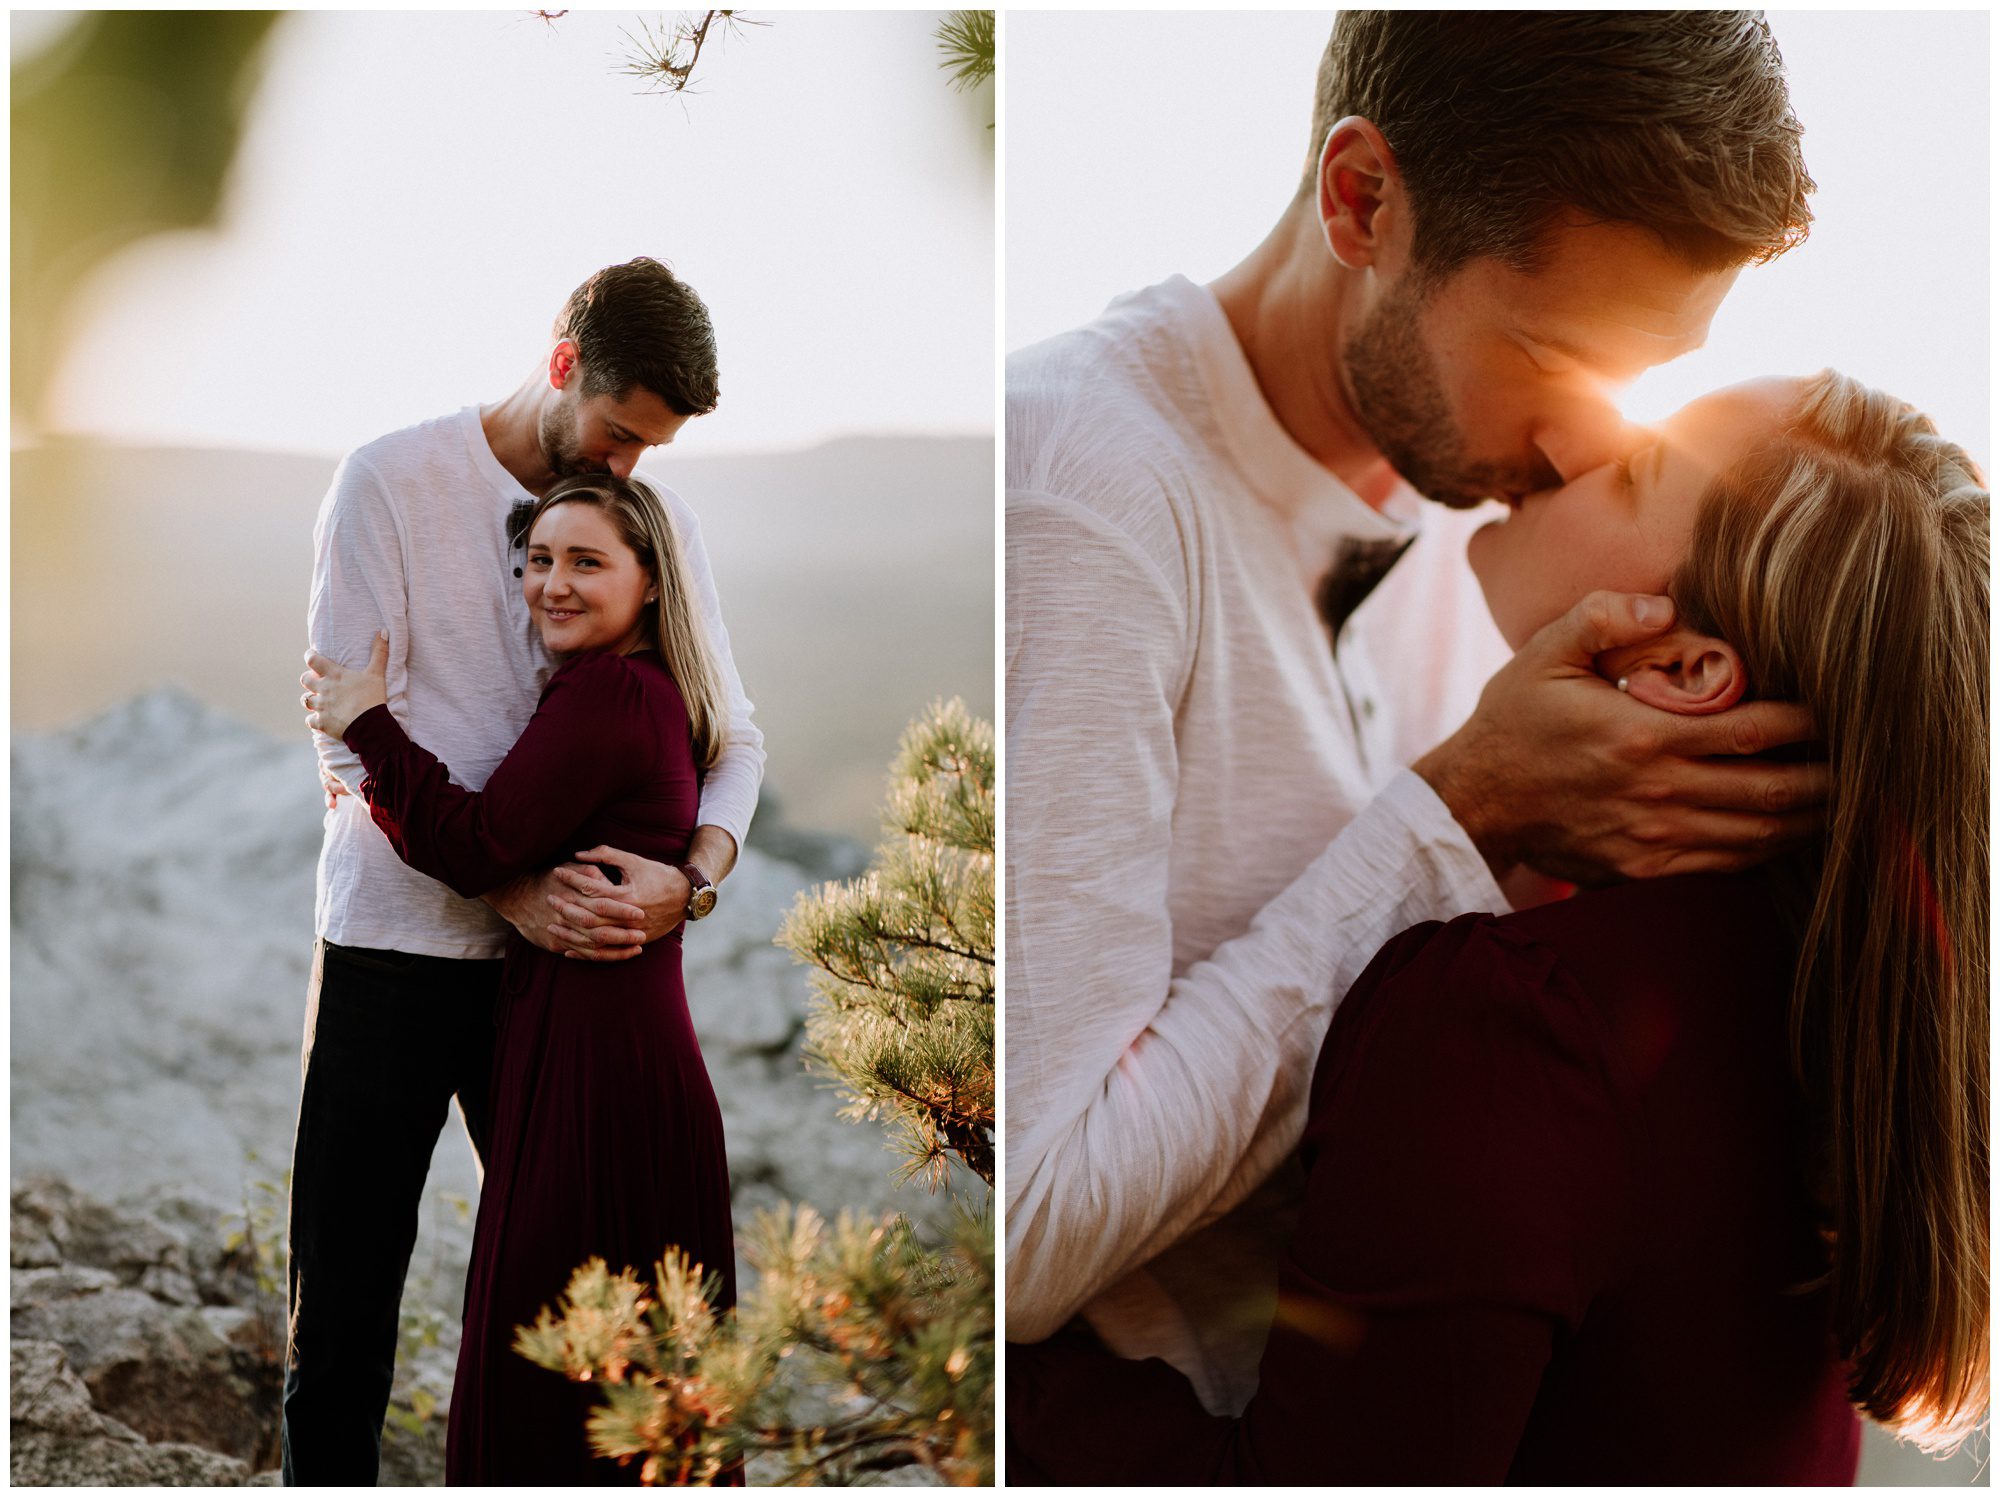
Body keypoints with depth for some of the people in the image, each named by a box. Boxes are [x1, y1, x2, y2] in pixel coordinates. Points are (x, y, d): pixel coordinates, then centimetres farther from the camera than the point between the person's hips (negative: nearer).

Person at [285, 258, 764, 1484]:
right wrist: (506, 884, -21)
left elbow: (733, 732, 3)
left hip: (570, 950, 3)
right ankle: (329, 1474, 22)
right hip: (398, 936, -3)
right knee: (347, 1284, 4)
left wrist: (694, 875, -18)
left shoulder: (659, 517, 4)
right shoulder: (393, 482, -7)